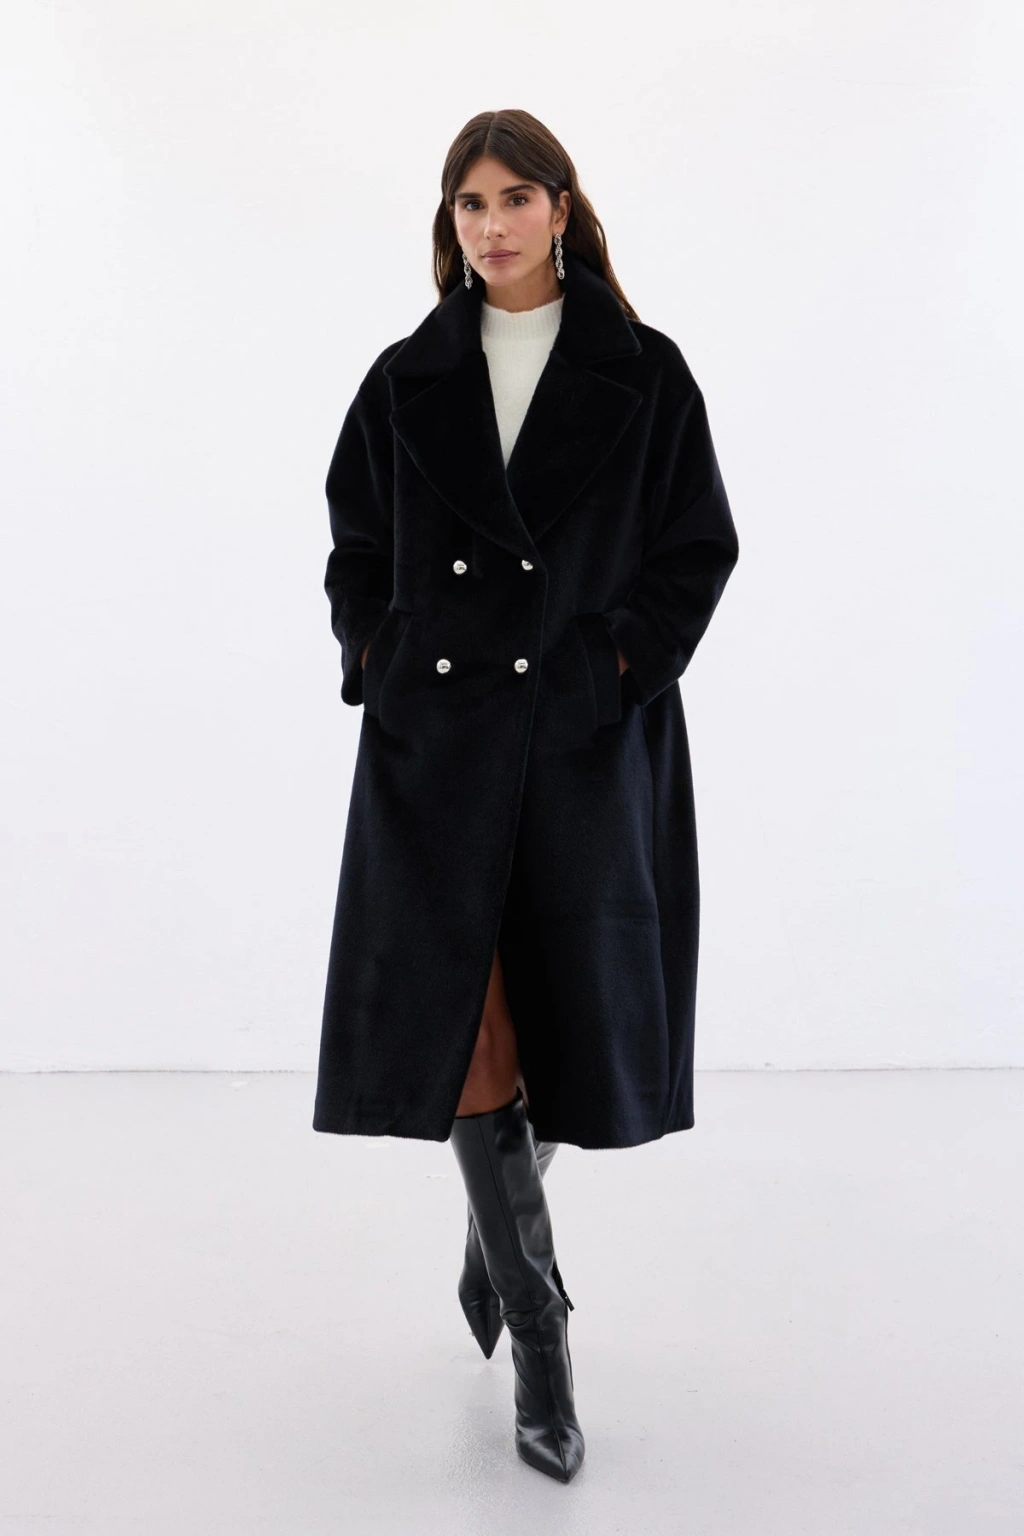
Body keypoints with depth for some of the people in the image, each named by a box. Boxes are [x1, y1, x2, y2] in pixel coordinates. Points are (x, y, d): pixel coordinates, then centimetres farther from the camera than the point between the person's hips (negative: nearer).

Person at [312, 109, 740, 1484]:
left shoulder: (642, 374, 3)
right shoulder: (408, 380, 9)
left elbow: (700, 550, 2)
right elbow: (355, 550, 14)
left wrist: (618, 665, -9)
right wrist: (380, 663, 0)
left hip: (587, 743, -1)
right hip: (436, 741, 1)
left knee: (567, 1010, 5)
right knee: (461, 1022, -5)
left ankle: (496, 1244, 34)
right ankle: (538, 1330, 8)